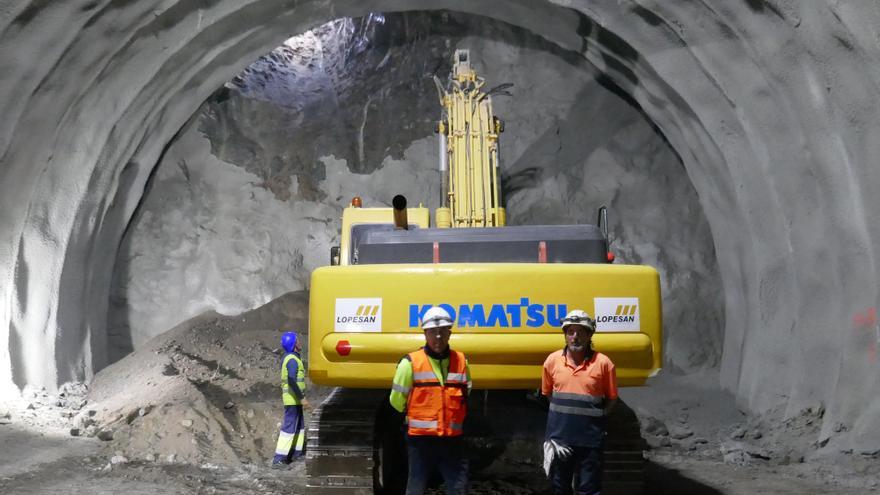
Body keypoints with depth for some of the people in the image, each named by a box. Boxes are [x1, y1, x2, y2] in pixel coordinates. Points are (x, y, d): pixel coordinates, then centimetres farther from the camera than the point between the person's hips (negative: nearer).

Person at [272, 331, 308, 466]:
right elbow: (292, 381, -28)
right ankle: (279, 457, -7)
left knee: (300, 425, 16)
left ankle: (296, 452, 22)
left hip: (294, 399, 10)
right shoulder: (292, 360, -19)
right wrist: (302, 398, -25)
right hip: (293, 399, -10)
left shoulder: (288, 358, 12)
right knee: (289, 427, -7)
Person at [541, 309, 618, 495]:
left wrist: (595, 417, -4)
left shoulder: (603, 363, -8)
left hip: (590, 438, -3)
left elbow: (611, 398, 2)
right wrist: (564, 412, 6)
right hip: (559, 435, 3)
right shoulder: (552, 360, 0)